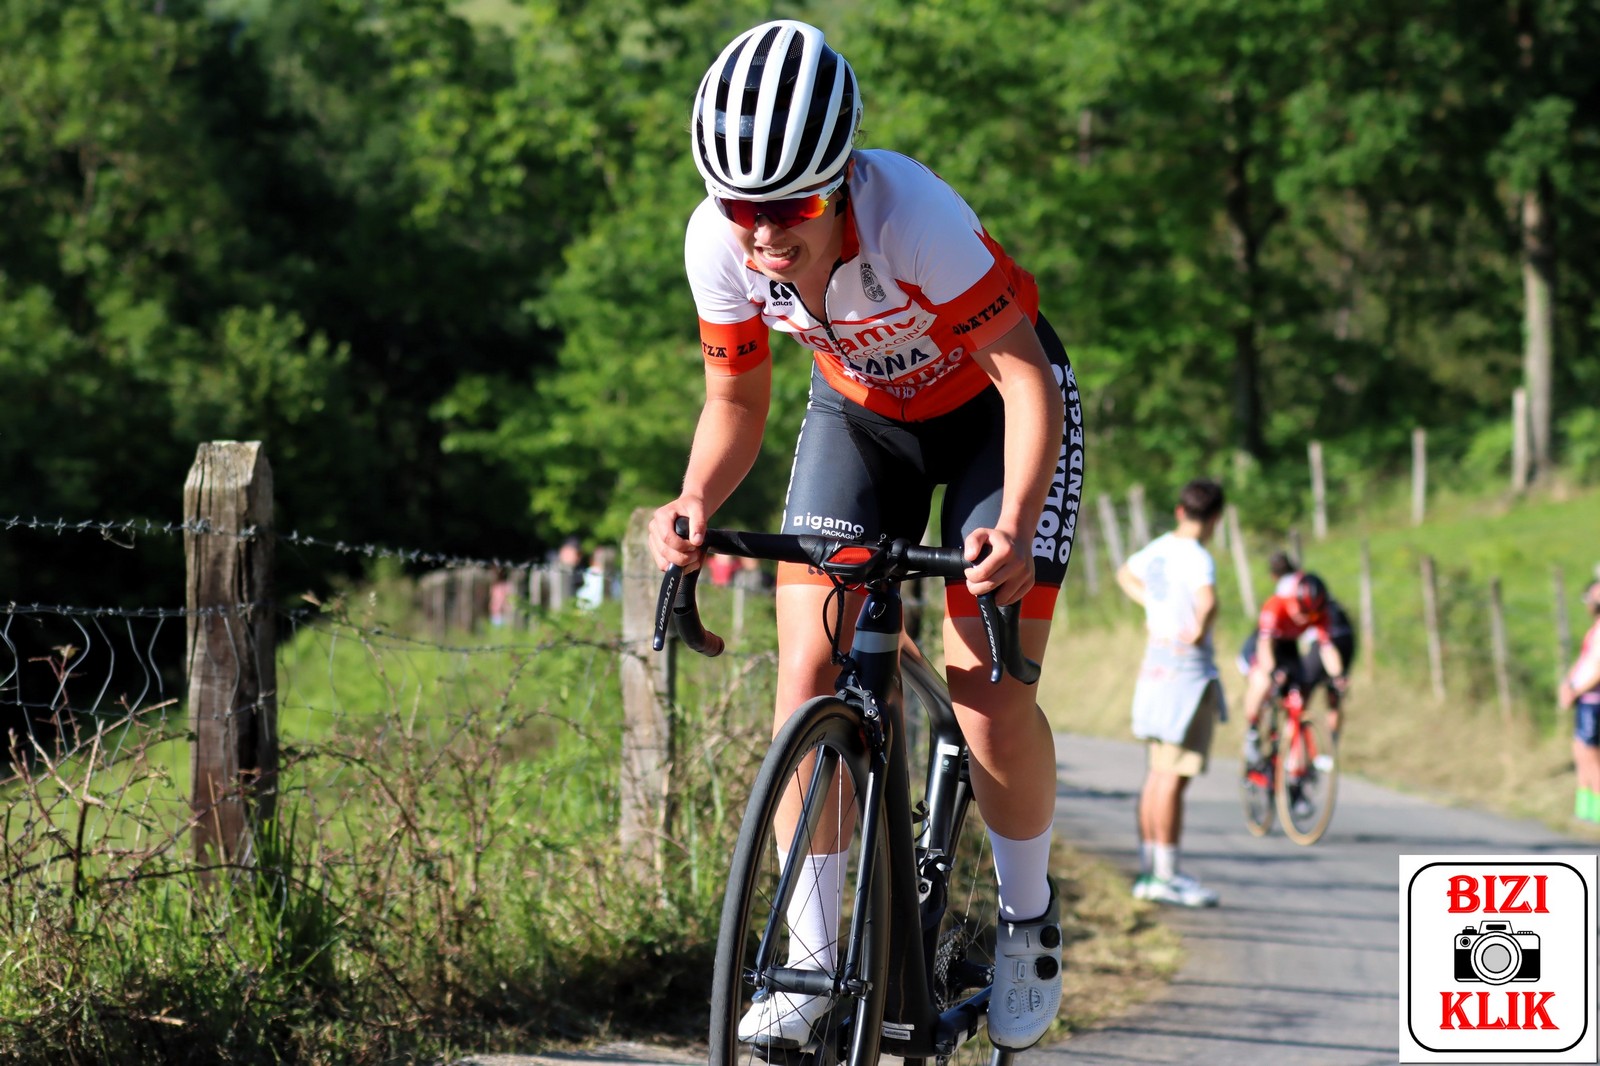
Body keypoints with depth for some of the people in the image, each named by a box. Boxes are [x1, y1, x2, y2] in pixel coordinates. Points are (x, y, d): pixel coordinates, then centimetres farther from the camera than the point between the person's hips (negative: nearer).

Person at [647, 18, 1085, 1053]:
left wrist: (1015, 525, -47)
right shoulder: (720, 241, -24)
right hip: (861, 416, 4)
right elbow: (736, 405, -10)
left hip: (991, 410, -4)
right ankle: (811, 961, -4)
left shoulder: (913, 215, -38)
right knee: (811, 677, -11)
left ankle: (1031, 919, 10)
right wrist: (694, 505, -30)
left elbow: (1026, 377, -33)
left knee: (988, 694, -15)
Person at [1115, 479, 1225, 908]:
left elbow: (1127, 573, 32)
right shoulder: (1197, 558, -15)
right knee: (1173, 776, -7)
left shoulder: (1159, 549, 10)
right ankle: (1165, 876, -7)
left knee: (1158, 774, 13)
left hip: (1157, 664, 9)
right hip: (1188, 668, -9)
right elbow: (1208, 602, -36)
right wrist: (1200, 631, -18)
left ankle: (1149, 872, 17)